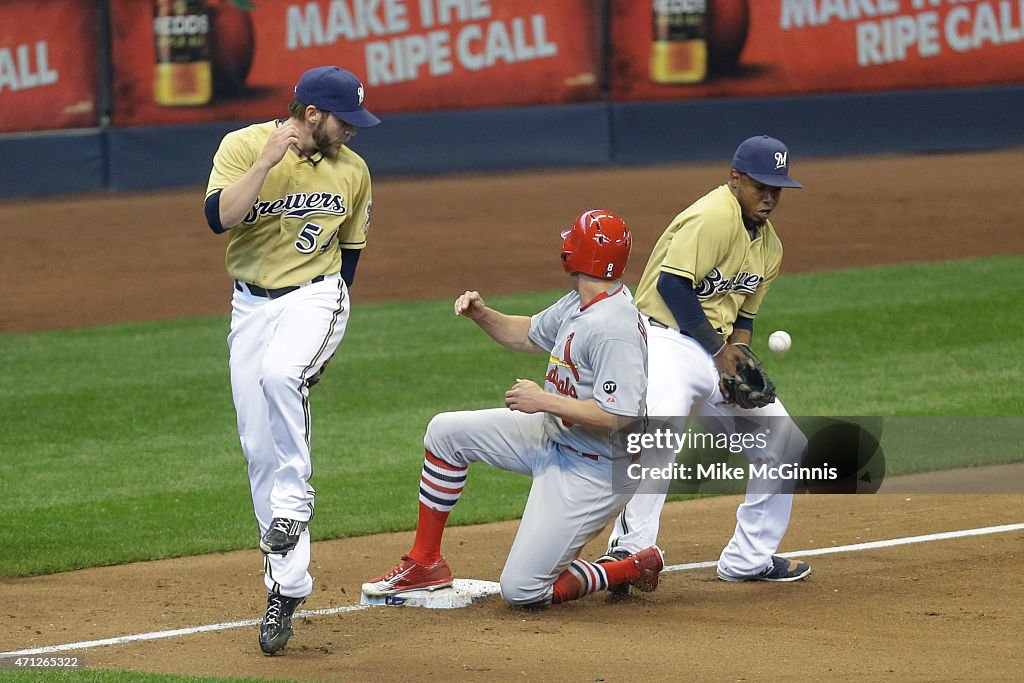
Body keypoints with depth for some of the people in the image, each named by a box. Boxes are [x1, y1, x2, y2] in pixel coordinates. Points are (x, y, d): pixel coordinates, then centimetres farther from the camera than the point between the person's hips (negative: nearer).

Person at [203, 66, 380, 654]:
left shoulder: (353, 172, 1)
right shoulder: (244, 147, -8)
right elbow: (219, 217, -22)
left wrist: (327, 316, 8)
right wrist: (269, 160, -28)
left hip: (315, 296, -1)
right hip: (250, 303, 1)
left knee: (280, 374, -35)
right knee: (260, 450, 0)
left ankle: (294, 504, -18)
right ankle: (288, 585, 7)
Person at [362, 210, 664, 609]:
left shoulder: (614, 328, -28)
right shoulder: (579, 304, 2)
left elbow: (620, 417, -33)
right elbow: (529, 335, 21)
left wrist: (544, 401, -25)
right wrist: (482, 315, 2)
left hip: (595, 469, -10)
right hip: (554, 436, 10)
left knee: (521, 590, -12)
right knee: (446, 432, 11)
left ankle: (636, 569, 8)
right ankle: (424, 564, 20)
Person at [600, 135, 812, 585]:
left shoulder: (769, 245, 15)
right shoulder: (714, 217, -15)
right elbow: (672, 284, -21)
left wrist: (736, 353, -3)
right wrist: (718, 350, -17)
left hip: (716, 351, 9)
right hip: (667, 341, -9)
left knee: (785, 445, 9)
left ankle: (748, 559, 17)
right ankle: (630, 549, -32)